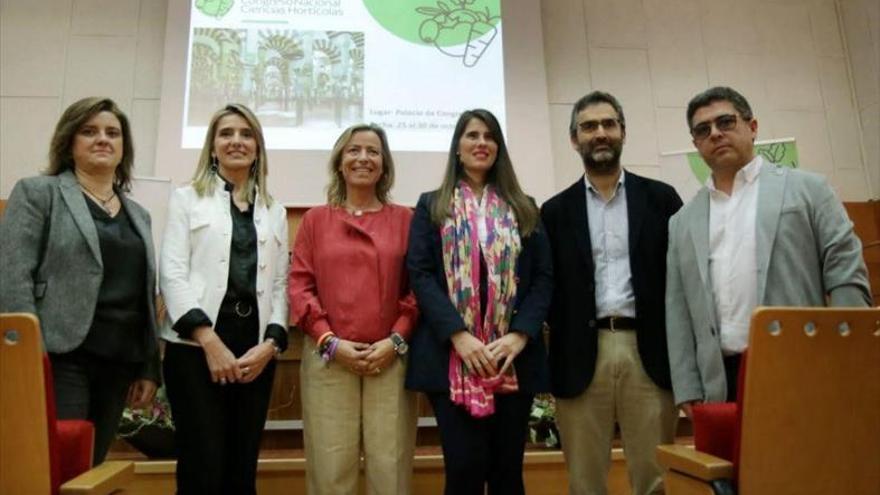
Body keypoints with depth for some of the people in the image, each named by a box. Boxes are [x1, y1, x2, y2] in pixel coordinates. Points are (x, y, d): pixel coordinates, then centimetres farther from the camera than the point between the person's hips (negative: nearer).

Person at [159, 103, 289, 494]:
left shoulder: (275, 211, 17)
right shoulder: (186, 199, 8)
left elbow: (280, 285, 10)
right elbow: (172, 275, -3)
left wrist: (270, 344, -5)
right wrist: (210, 341, -13)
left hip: (255, 353, 3)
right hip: (196, 348, -3)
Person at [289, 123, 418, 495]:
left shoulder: (405, 219, 8)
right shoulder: (315, 219, 11)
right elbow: (299, 285, 4)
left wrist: (396, 340, -7)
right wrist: (330, 341, -7)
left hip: (390, 357, 0)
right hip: (328, 357, 1)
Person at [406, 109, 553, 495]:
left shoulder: (524, 209, 15)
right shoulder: (432, 206, 11)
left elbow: (543, 277, 6)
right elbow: (420, 274, -2)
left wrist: (520, 335, -10)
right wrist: (458, 335, -15)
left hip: (513, 356, 2)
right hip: (452, 355, -2)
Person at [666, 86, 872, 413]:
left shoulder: (807, 189, 5)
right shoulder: (683, 223, 12)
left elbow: (847, 280, -1)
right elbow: (678, 310, 9)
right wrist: (688, 389, 3)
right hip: (721, 384, 3)